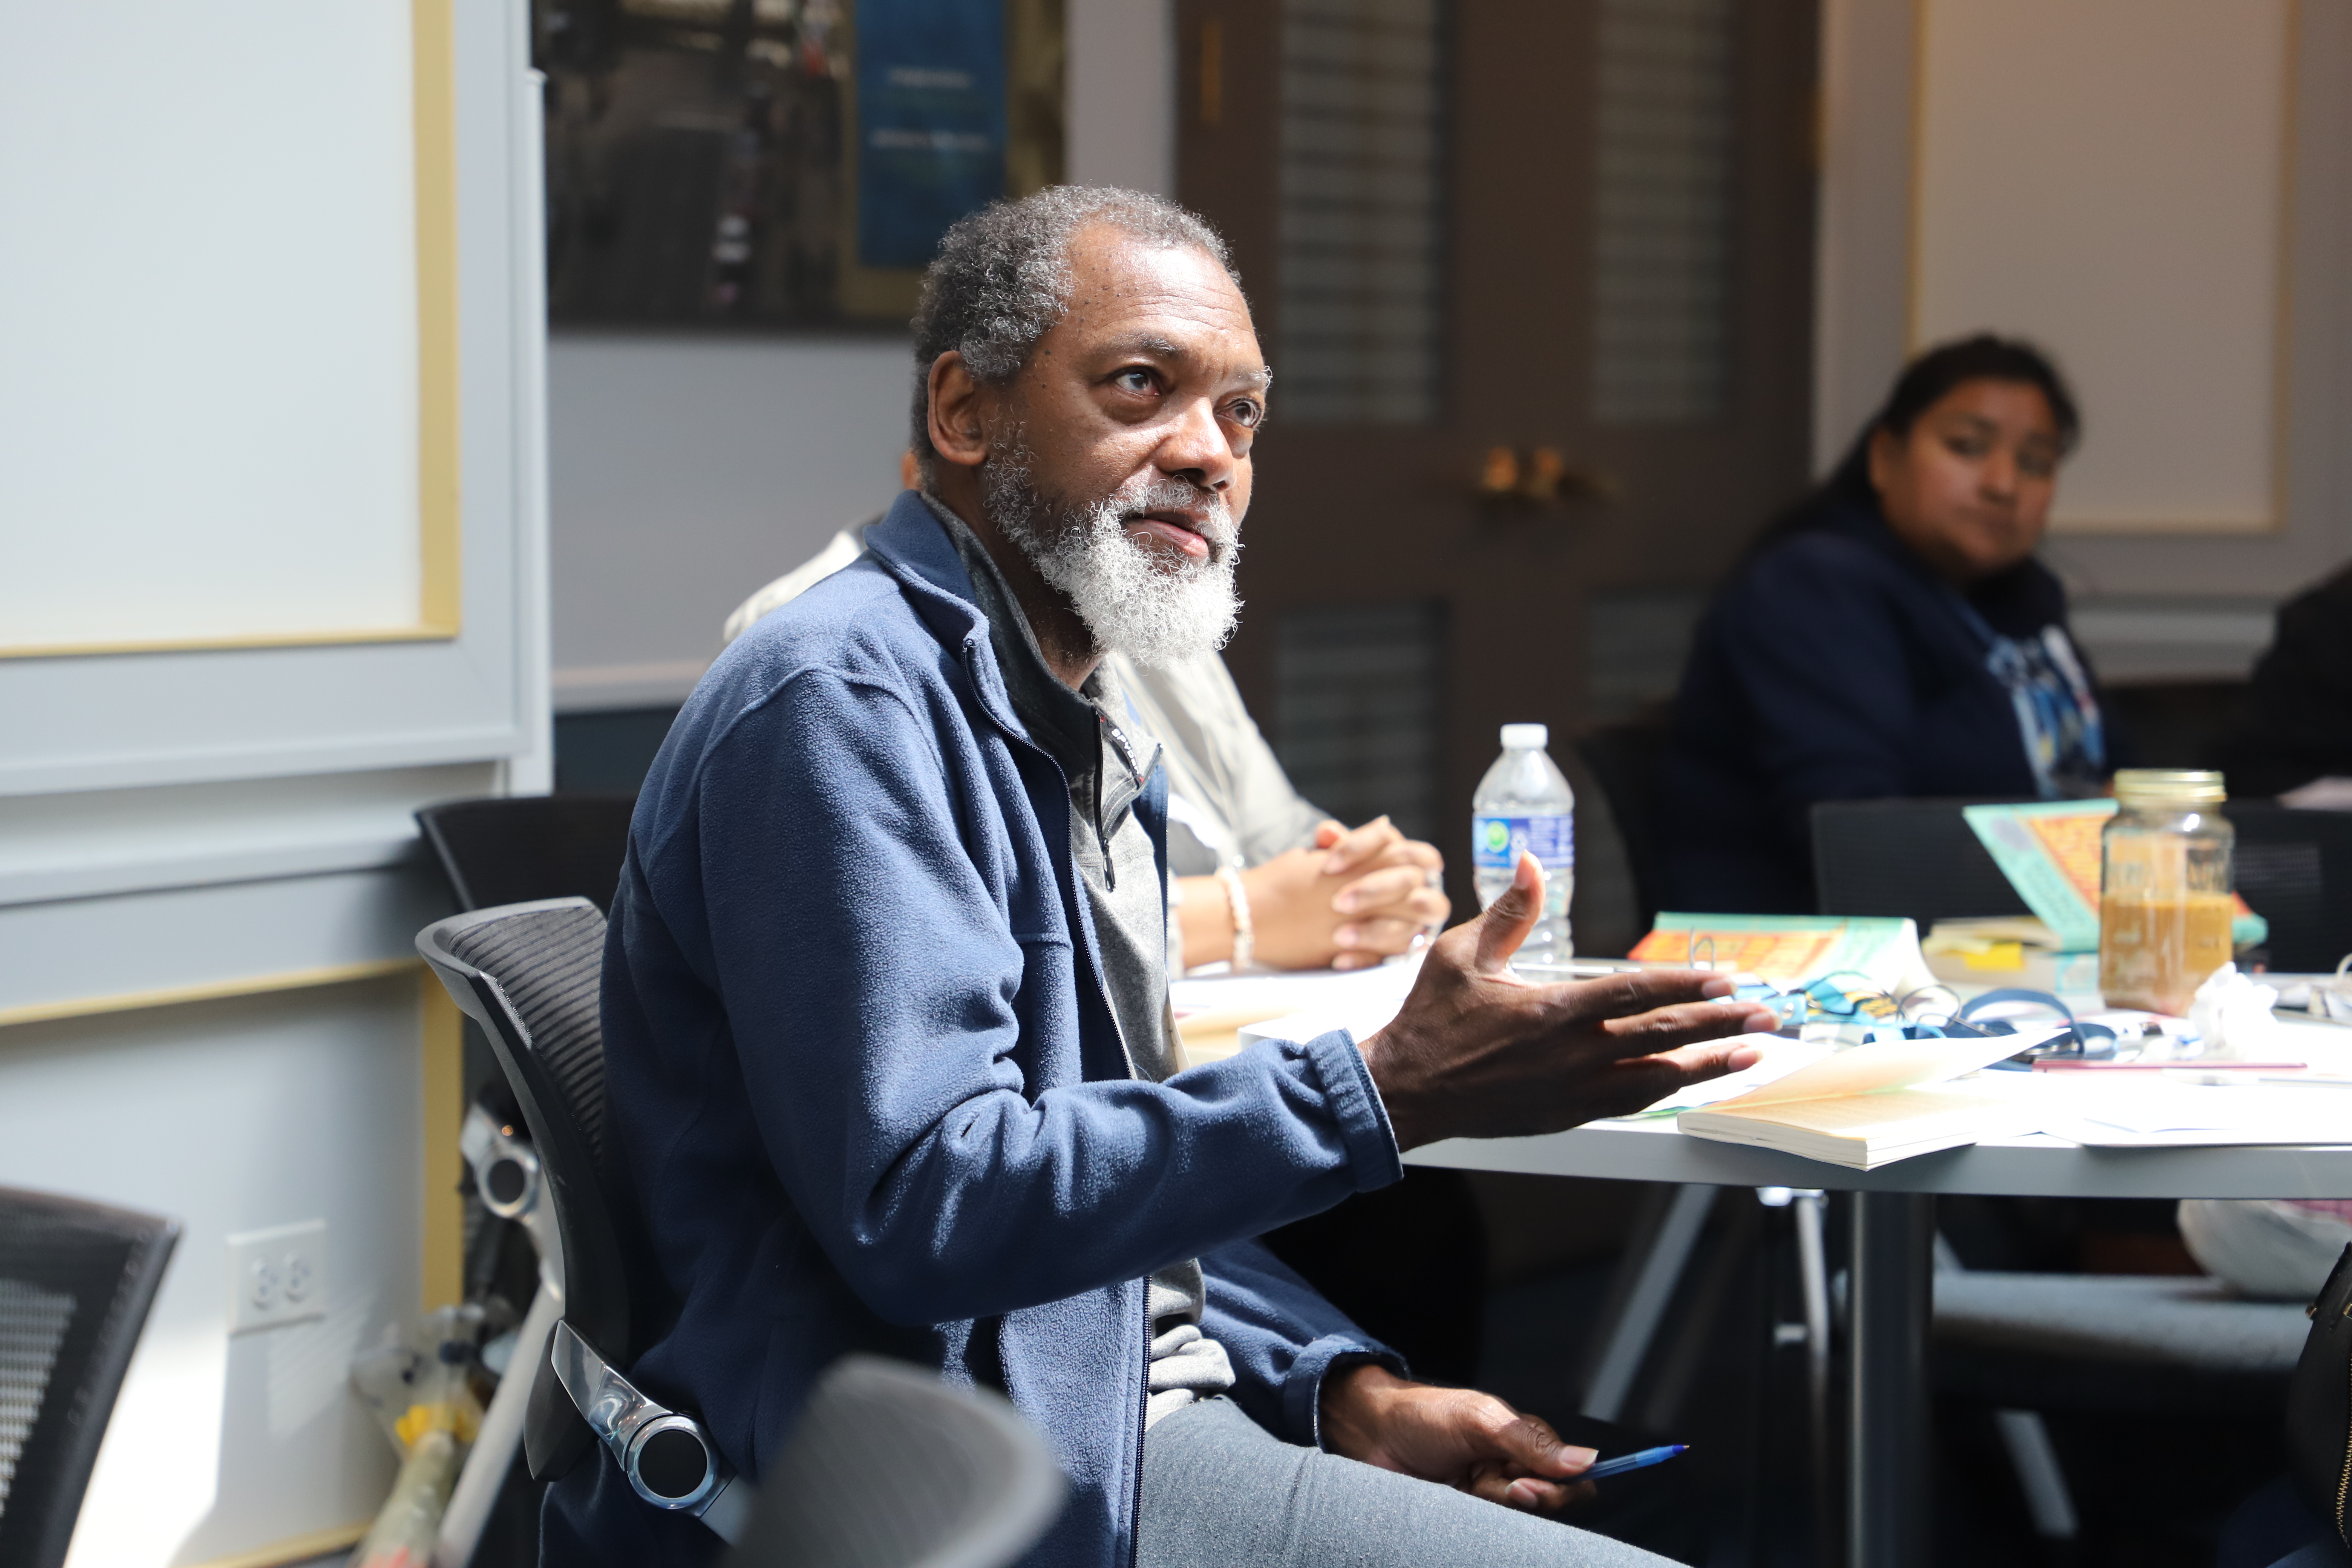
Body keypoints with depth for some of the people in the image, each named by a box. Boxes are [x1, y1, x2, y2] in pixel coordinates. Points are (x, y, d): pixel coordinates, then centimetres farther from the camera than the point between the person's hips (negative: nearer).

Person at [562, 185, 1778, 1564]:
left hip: (1126, 1411, 10)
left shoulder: (1077, 727, 18)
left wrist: (1347, 1388, 6)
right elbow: (921, 1207, -23)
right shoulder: (844, 699, -14)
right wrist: (1384, 1093, -25)